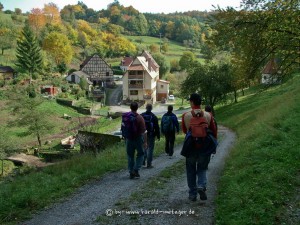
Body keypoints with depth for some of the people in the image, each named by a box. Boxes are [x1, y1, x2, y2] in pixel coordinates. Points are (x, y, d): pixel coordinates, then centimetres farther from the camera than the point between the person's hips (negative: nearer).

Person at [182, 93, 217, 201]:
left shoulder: (186, 116, -9)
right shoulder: (208, 115, -5)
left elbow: (184, 131, 5)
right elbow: (214, 132, 0)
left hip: (190, 146, -1)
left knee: (191, 170, 14)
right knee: (202, 168, 16)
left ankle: (192, 194, 18)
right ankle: (201, 186, -9)